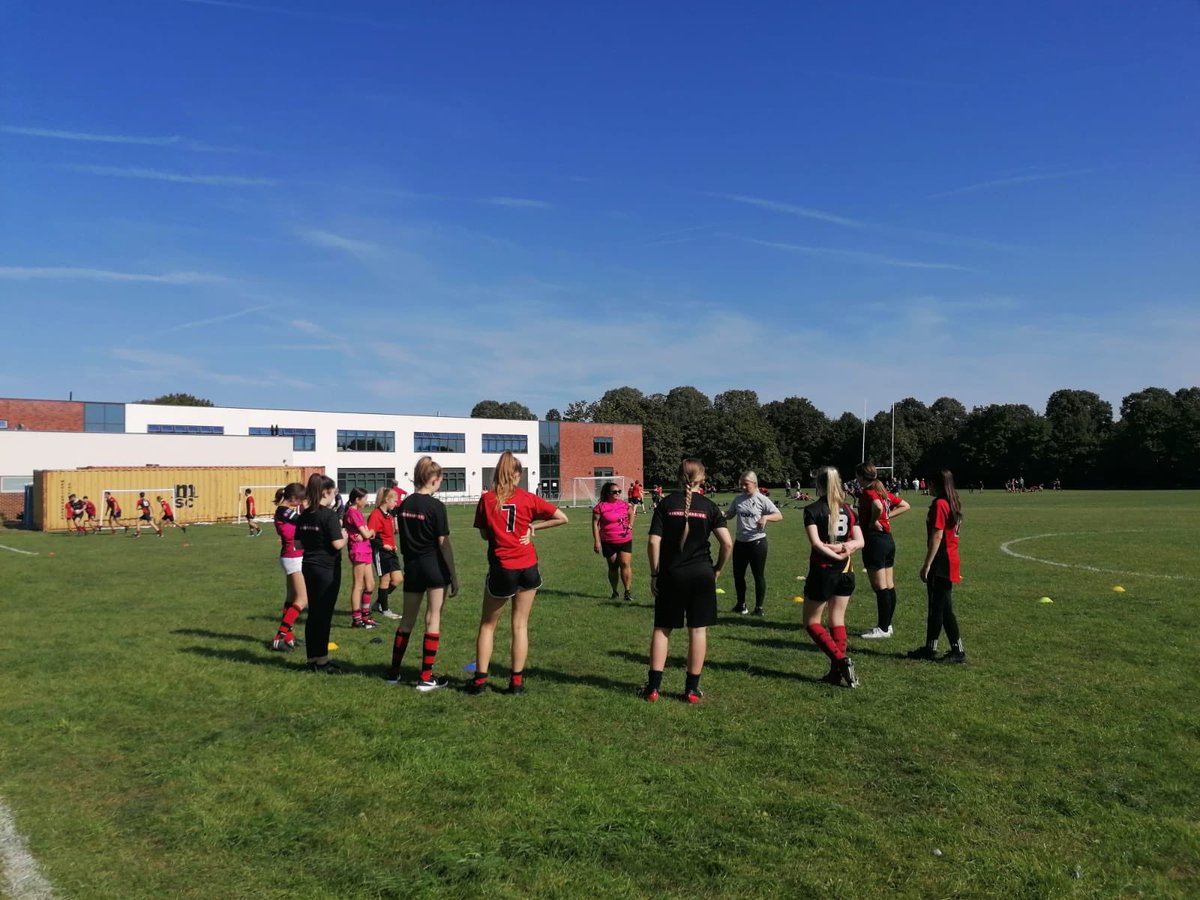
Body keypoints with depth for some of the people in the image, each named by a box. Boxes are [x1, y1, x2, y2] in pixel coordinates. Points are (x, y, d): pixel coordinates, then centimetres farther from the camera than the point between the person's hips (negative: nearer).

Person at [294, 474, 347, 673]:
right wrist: (344, 535, 0)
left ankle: (312, 658, 19)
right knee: (324, 615, 0)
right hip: (327, 569, -7)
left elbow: (298, 544, 11)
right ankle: (321, 661, 6)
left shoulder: (304, 515, 8)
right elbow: (337, 544, -19)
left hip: (308, 567, 7)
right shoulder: (330, 515, -15)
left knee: (313, 613, 13)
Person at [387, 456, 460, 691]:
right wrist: (454, 575, -7)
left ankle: (394, 671, 25)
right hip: (435, 567, -5)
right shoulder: (436, 506, -13)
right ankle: (426, 677, 6)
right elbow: (443, 543, -13)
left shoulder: (405, 504, 4)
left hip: (412, 566, 5)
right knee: (433, 619, 3)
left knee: (407, 619, 17)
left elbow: (402, 540, 10)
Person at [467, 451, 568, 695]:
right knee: (520, 625, 11)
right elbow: (562, 518, -3)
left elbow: (484, 535, 3)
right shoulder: (528, 498, -3)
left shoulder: (486, 499, -4)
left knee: (487, 625, 13)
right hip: (527, 567, 1)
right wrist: (532, 526, 2)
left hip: (501, 569, -1)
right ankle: (516, 681, 13)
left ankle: (480, 680, 14)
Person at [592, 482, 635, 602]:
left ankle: (628, 591, -3)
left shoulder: (625, 504, 4)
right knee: (613, 566, 8)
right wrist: (597, 541, -14)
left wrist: (630, 525, 10)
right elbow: (595, 524, -9)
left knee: (626, 564, -8)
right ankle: (615, 592, 21)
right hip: (608, 542, -2)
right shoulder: (600, 507, -9)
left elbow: (631, 513, 26)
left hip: (625, 540, 2)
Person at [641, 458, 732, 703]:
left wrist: (654, 573, 1)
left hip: (671, 574, 0)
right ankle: (692, 688, 14)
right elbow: (727, 543, -7)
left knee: (662, 628, 10)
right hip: (701, 574, 0)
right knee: (698, 630, 8)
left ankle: (653, 686, 11)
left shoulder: (666, 503, -2)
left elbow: (654, 542, -8)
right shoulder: (709, 506, -1)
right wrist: (718, 569, 7)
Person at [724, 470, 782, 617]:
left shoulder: (762, 499, -9)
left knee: (759, 575, 4)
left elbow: (779, 516, -9)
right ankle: (741, 604, 28)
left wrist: (766, 517, -27)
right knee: (738, 574, 12)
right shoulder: (738, 499, 5)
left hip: (757, 542, -5)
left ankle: (759, 607, 17)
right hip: (740, 542, 5)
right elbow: (730, 514, 15)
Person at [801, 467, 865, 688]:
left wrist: (835, 555, -9)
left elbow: (816, 543, -18)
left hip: (822, 571, -5)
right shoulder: (848, 510, 6)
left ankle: (841, 660, -6)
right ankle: (838, 670, 14)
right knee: (838, 620, 14)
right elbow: (859, 542, 0)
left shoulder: (812, 510, -9)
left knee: (812, 622, 8)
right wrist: (843, 548, -10)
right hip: (846, 572, 5)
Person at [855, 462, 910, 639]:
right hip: (888, 539, 9)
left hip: (874, 540, -9)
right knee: (889, 586, 13)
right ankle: (887, 624, 22)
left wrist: (873, 522, -17)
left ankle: (882, 629, 0)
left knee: (880, 588, -4)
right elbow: (905, 506, 20)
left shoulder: (867, 493, -13)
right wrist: (888, 515, 11)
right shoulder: (884, 492, 12)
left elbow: (878, 506, -33)